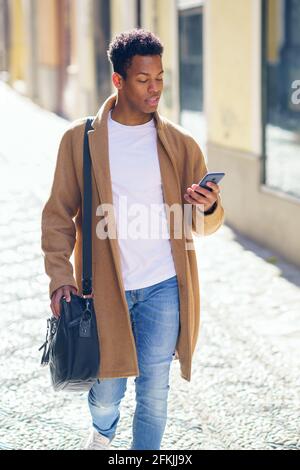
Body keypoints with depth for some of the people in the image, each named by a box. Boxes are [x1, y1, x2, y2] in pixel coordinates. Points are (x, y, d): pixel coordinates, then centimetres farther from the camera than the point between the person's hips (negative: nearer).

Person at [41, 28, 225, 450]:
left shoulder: (180, 144, 2)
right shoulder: (81, 139, -2)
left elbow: (207, 224, 5)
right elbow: (59, 215, 1)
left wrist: (207, 208, -19)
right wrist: (60, 276, -11)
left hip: (163, 289, 1)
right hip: (105, 288, -1)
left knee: (154, 393, 6)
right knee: (107, 393, 10)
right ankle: (102, 432, 45)